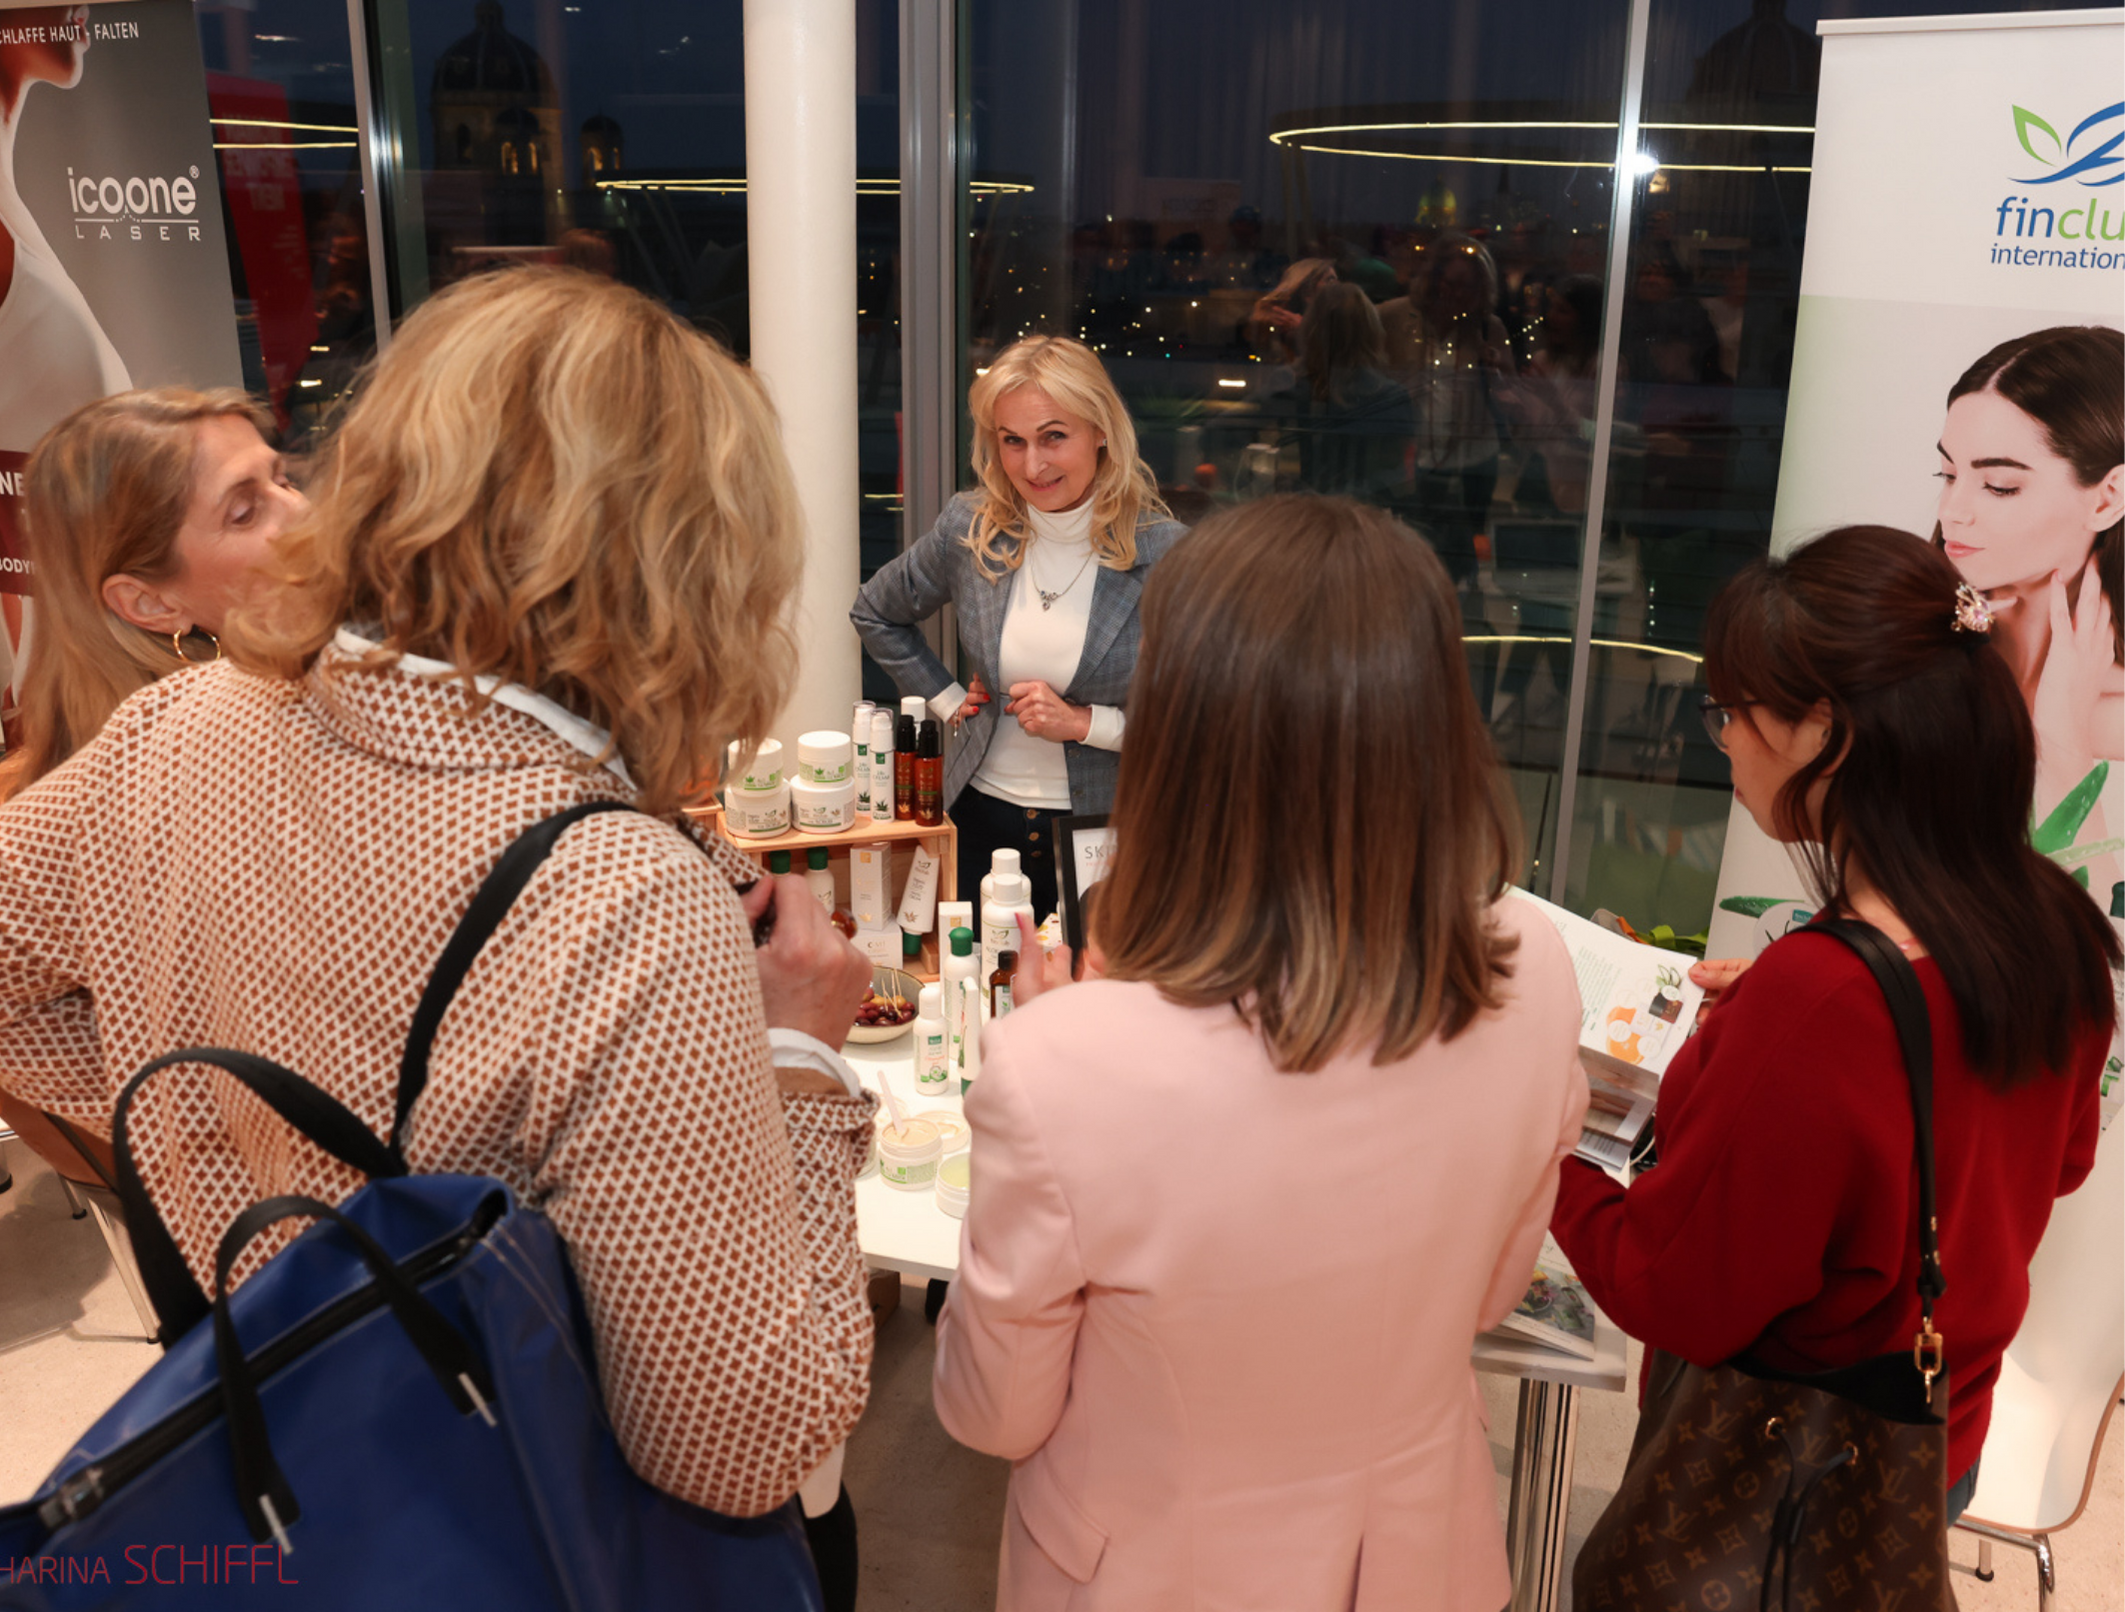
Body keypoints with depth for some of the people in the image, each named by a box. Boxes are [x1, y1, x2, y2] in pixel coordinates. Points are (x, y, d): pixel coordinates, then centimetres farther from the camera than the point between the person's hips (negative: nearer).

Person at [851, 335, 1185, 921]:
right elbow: (876, 613, 14)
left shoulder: (1163, 551, -13)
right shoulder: (968, 529, -4)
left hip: (1103, 828, -2)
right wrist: (947, 700, 6)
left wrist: (1083, 723, -16)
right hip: (983, 816, 3)